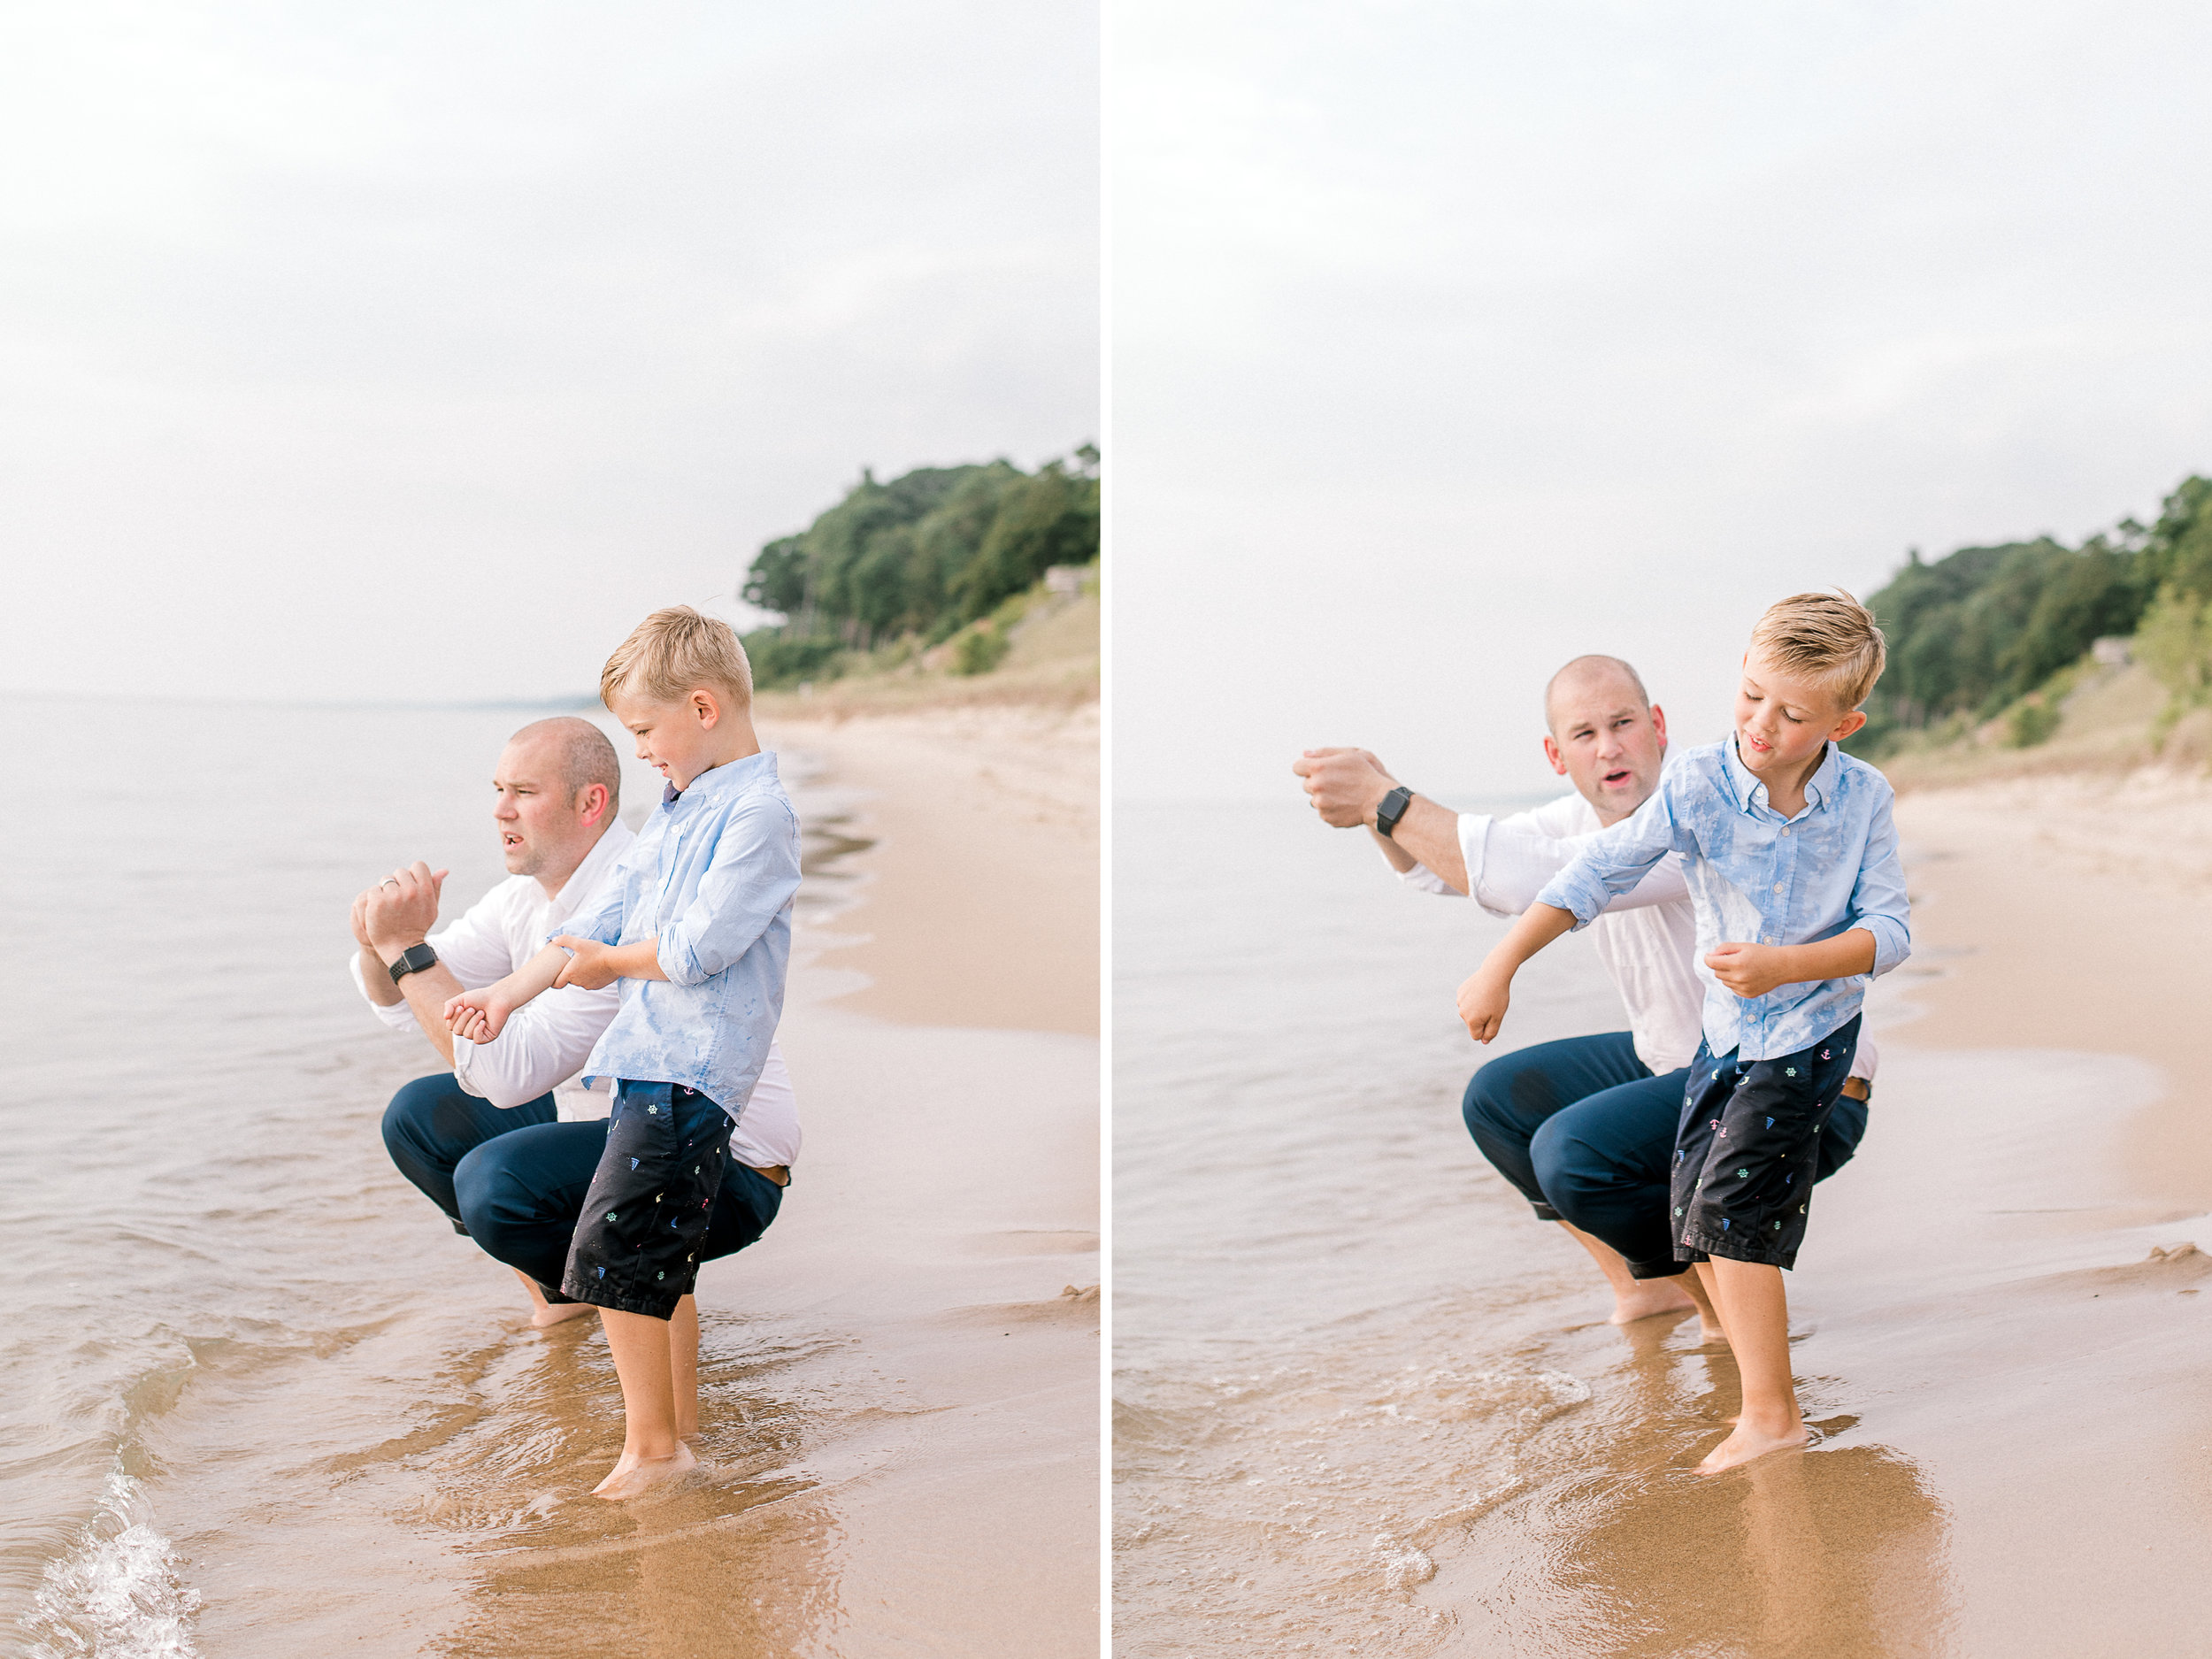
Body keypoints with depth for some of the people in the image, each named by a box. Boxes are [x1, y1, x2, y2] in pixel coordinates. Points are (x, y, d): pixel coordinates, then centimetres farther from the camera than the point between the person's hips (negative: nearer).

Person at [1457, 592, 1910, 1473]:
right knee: (1693, 1222, 5)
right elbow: (1598, 873, -12)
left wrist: (1787, 964, -28)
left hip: (1812, 1031, -4)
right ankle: (1763, 1379, 24)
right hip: (1727, 1030, 4)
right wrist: (1499, 966, -15)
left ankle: (1771, 1416, -1)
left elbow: (1890, 930, -13)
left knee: (1732, 1207, -13)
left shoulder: (1863, 798, -13)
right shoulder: (1695, 787, -13)